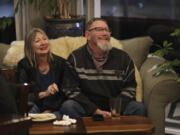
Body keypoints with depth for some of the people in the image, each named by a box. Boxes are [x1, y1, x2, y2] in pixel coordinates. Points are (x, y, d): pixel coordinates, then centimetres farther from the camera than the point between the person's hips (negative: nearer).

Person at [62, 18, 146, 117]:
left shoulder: (123, 58, 10)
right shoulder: (75, 58, 1)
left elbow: (130, 87, 9)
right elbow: (70, 90, -6)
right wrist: (96, 111, -15)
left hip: (115, 109, 3)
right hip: (88, 110, -2)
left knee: (138, 108, -25)